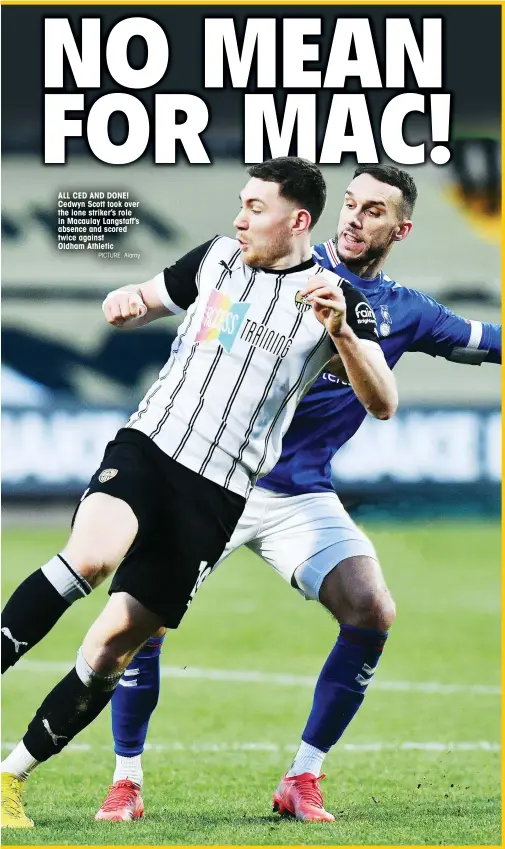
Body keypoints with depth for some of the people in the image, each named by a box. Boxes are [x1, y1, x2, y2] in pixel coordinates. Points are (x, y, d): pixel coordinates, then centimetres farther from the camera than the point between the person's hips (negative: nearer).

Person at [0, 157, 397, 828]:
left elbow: (382, 404, -10)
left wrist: (340, 329, -26)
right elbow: (150, 300, 27)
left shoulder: (336, 298, -1)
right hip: (146, 445, 1)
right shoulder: (216, 256, 9)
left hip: (218, 491, -1)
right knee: (90, 557, -32)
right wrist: (127, 304, 2)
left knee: (115, 644, -4)